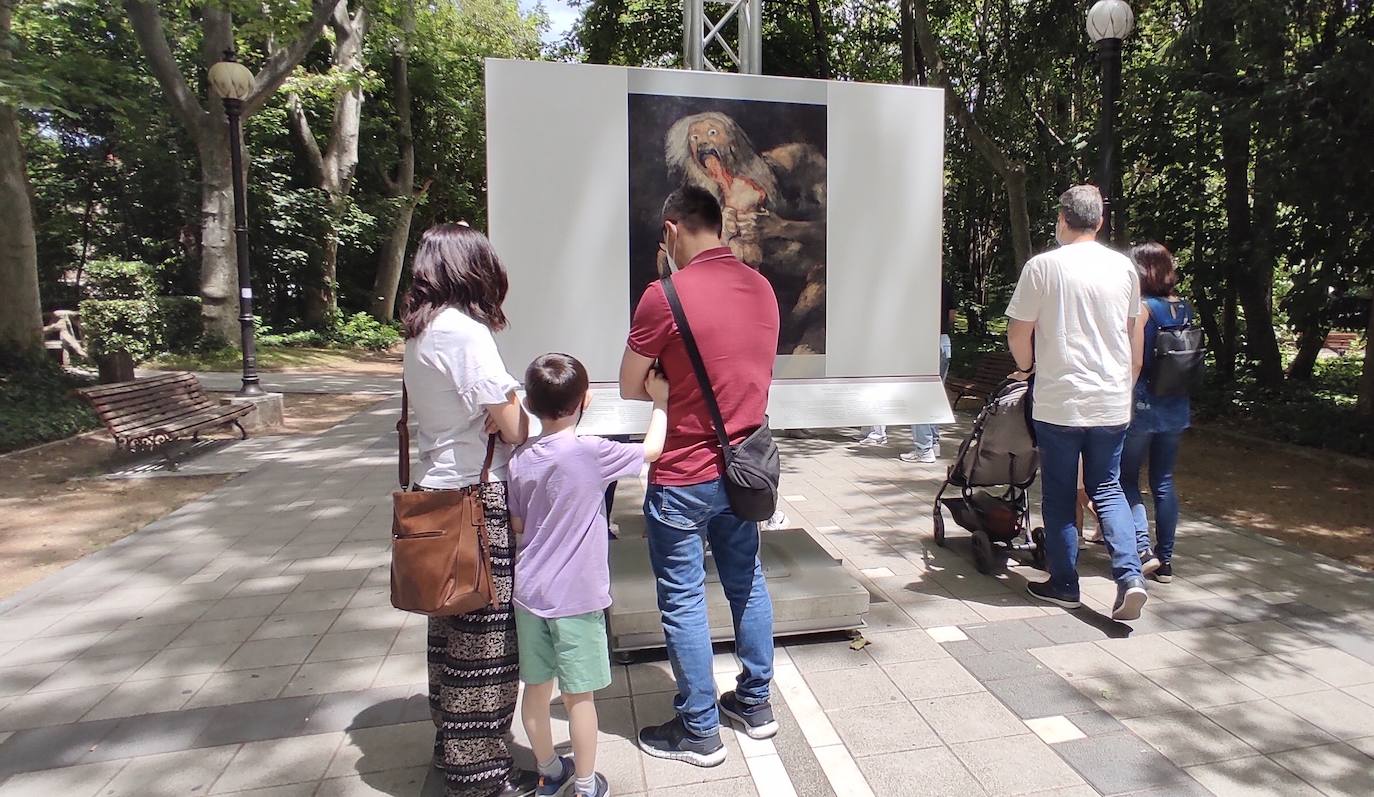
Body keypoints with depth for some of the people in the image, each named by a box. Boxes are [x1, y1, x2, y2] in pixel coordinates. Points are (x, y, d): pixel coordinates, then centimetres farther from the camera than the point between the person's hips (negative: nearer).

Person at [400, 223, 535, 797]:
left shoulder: (418, 333, 10)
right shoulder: (465, 330, -17)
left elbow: (437, 410, 11)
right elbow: (513, 427, -18)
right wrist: (515, 412, 3)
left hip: (438, 488, 9)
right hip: (477, 497, -9)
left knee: (452, 627, 19)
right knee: (485, 636, 3)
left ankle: (451, 742, 35)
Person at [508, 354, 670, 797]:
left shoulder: (521, 461, -1)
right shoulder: (590, 452, -18)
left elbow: (517, 526, 8)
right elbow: (651, 450, -6)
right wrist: (660, 401, 5)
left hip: (530, 592, 5)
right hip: (576, 598, -5)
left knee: (536, 687, 17)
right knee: (578, 695, 9)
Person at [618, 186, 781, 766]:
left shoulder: (665, 295, -17)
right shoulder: (761, 287, 3)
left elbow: (629, 388, -8)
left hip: (684, 477, -7)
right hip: (743, 465, 7)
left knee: (683, 600, 7)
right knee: (746, 582, 19)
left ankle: (699, 731, 21)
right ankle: (755, 704, 35)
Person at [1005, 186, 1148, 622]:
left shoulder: (1043, 266, -8)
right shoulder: (1124, 268, 6)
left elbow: (1018, 333, -6)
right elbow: (1135, 338, 14)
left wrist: (1027, 367, 14)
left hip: (1059, 401, -4)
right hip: (1112, 402, 4)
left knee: (1059, 495, 9)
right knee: (1107, 488, 16)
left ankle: (1064, 584, 18)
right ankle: (1129, 576, 2)